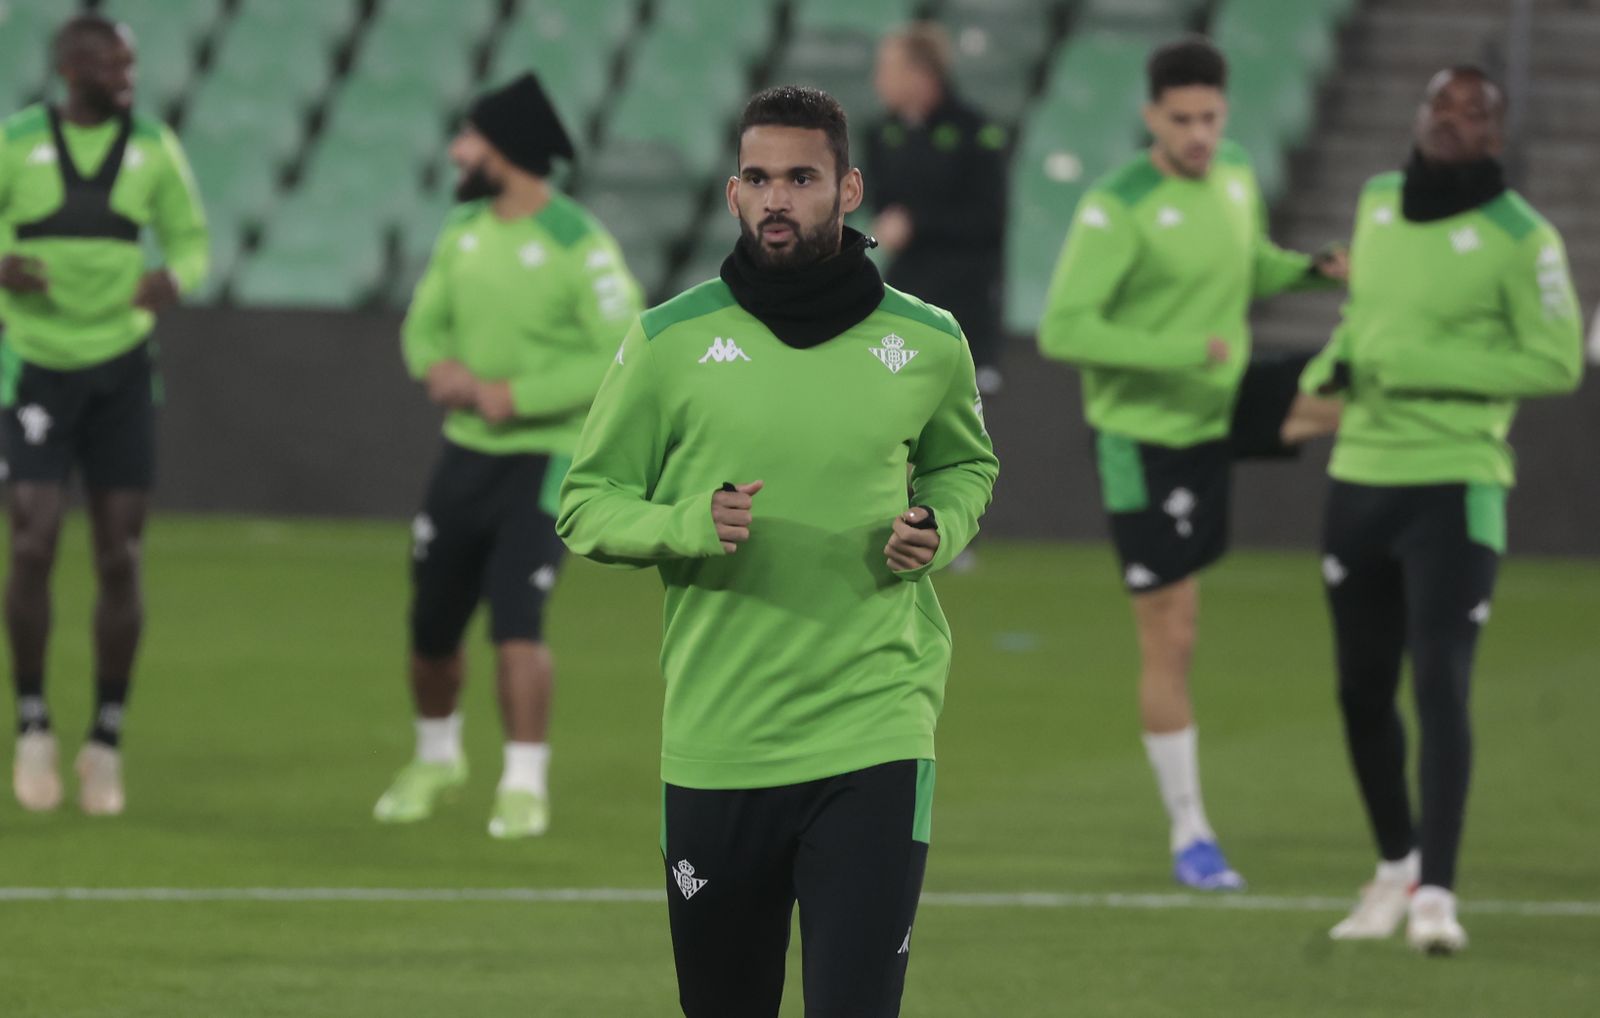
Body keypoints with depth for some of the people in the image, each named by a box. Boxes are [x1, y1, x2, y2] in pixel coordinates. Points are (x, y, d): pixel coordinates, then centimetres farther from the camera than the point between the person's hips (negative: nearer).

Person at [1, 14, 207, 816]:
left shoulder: (154, 148, -1)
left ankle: (106, 743, 11)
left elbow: (190, 237, 7)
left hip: (123, 368, 2)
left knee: (119, 561, 0)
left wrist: (174, 278, -17)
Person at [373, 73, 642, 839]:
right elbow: (424, 323, 14)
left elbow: (622, 359, -18)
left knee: (515, 620, -17)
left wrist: (517, 396, -21)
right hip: (466, 452, 6)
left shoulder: (580, 246, -15)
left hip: (543, 458, -6)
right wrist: (438, 366, -9)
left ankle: (525, 786, -7)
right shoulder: (463, 230, 6)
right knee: (432, 625, 11)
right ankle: (436, 760, 34)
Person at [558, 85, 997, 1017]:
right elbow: (587, 504, 5)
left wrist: (940, 529, 0)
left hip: (872, 736, -1)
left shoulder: (927, 343, 3)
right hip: (714, 750, 1)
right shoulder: (670, 341, -1)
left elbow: (967, 466, 23)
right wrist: (689, 525, -15)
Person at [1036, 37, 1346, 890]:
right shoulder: (1117, 208, -21)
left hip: (1225, 403, 6)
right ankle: (1189, 836, 10)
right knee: (1170, 640, -1)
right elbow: (1061, 330, -25)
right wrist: (1180, 353, -32)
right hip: (1146, 436, -6)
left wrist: (1315, 270, -1)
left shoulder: (1235, 177, 1)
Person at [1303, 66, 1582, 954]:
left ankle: (1436, 892, -12)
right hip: (1360, 476, 6)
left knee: (1440, 687, -13)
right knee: (1362, 691, 11)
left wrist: (1426, 369, -17)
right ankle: (1396, 864, 28)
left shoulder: (1520, 238, -10)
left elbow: (1558, 364, -11)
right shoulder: (1377, 203, 10)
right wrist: (1327, 370, 5)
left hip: (1454, 486, -6)